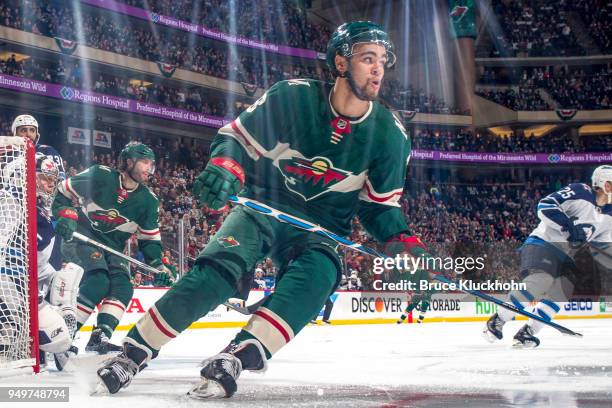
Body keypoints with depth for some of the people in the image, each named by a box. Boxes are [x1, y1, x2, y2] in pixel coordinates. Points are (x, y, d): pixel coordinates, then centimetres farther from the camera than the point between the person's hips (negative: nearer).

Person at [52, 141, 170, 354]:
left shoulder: (148, 201, 0)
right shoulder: (99, 176, -13)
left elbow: (149, 238, 7)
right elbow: (63, 192, -4)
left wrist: (158, 265, -5)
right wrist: (65, 215, -18)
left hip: (112, 247, 6)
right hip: (80, 236, -6)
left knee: (123, 286, -13)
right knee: (98, 281, -26)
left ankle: (100, 337, -11)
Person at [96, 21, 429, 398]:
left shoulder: (389, 134, -5)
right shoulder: (294, 97, -12)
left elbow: (381, 203, 5)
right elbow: (239, 135, -5)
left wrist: (402, 237, -13)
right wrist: (225, 165, -26)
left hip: (320, 228, 2)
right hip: (263, 207, -1)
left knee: (317, 273, -33)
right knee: (218, 271, -26)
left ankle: (238, 357, -41)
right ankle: (133, 353, -16)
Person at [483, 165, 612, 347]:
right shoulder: (579, 192, -12)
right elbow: (545, 206, -20)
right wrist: (569, 227, -26)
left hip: (566, 257, 8)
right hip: (543, 243, -8)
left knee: (561, 293, -11)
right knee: (540, 281, -29)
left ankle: (526, 332, -3)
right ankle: (497, 321, -17)